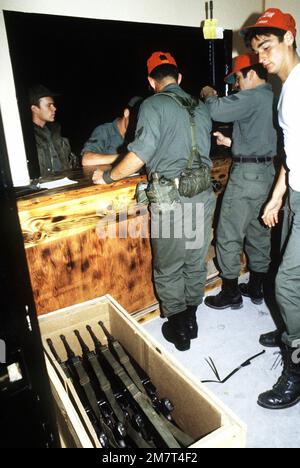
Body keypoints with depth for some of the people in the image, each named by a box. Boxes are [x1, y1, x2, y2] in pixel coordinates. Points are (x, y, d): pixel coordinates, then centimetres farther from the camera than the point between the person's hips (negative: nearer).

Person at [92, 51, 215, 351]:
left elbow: (139, 155, -16)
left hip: (171, 200, -6)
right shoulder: (200, 107, 13)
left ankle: (178, 329, 23)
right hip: (203, 195, 6)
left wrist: (108, 176, 0)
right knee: (195, 264, 17)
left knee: (169, 270, 10)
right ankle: (190, 319, 33)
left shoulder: (153, 105, -5)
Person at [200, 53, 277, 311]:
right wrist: (230, 141, 16)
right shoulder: (273, 97, 15)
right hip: (268, 171, 10)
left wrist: (209, 94, -3)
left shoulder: (253, 97, -13)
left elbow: (216, 110, -23)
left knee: (229, 235, -1)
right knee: (259, 232, 14)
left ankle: (231, 294, 10)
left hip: (247, 173, -9)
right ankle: (256, 288, 26)